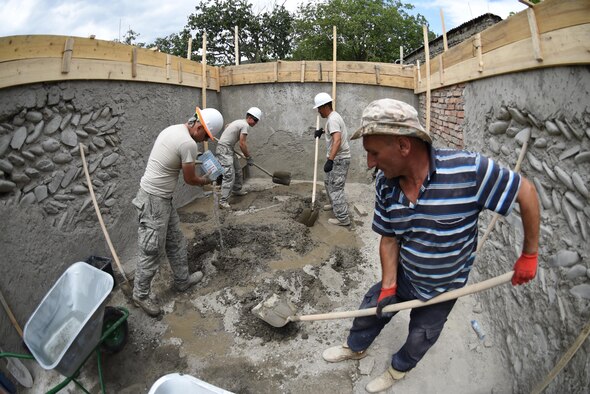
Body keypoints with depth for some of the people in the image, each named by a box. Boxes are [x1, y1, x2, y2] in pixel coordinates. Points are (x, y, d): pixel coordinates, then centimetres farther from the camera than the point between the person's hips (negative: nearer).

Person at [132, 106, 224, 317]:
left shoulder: (173, 129, 8)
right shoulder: (188, 144, -22)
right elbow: (190, 179, -11)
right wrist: (204, 181, 9)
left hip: (161, 197, 10)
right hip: (154, 200, -10)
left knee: (176, 242, 20)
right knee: (152, 252, 3)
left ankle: (182, 280, 36)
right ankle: (140, 296, 21)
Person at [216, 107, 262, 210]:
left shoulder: (240, 122, 15)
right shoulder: (245, 125, -15)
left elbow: (227, 125, 33)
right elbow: (242, 144, -18)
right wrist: (249, 158, -8)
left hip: (229, 149, 11)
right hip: (224, 149, -11)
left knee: (237, 171, 21)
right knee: (229, 175, -17)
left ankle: (236, 190, 39)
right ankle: (223, 201, -19)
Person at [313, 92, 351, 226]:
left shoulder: (332, 119, -21)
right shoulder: (333, 116, 12)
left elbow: (337, 140, -35)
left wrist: (330, 160, -42)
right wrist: (322, 131, 19)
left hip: (339, 159, -11)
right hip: (336, 157, 11)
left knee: (336, 188, -9)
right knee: (328, 182, 24)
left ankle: (343, 218, -4)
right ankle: (334, 204, 42)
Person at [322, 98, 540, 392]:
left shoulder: (469, 169, -34)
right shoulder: (384, 184, -18)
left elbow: (526, 191, -20)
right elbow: (389, 238, -8)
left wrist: (530, 254, -13)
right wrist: (388, 287, -11)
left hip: (443, 287, -3)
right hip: (403, 275, 3)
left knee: (419, 338, 18)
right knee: (372, 308, 19)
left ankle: (399, 368, 51)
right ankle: (356, 348, 51)